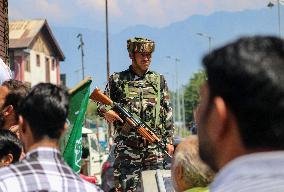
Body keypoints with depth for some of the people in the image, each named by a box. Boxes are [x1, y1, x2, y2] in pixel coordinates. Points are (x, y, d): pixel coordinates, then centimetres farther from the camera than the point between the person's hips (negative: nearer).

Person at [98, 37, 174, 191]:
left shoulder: (159, 80, 13)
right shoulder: (117, 80, 8)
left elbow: (167, 112, 14)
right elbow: (102, 105, 11)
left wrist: (169, 140, 8)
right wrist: (106, 112, -13)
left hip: (154, 144, 2)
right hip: (127, 145, -2)